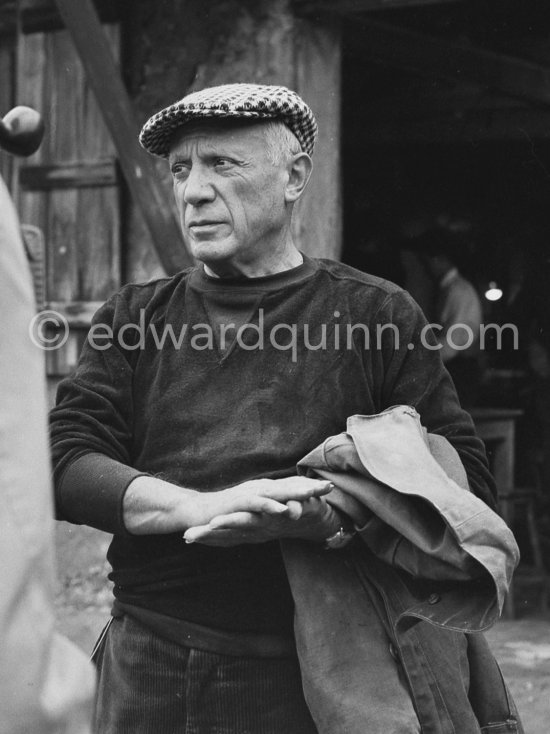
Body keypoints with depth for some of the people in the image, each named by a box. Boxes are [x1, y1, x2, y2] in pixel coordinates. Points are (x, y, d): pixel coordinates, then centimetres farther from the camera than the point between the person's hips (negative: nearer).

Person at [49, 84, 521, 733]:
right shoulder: (133, 320, 9)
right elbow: (61, 458, -3)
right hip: (151, 675, 2)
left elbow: (466, 479, -4)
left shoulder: (375, 313, 2)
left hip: (319, 681, -1)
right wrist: (203, 507, -20)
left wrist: (331, 511, -21)